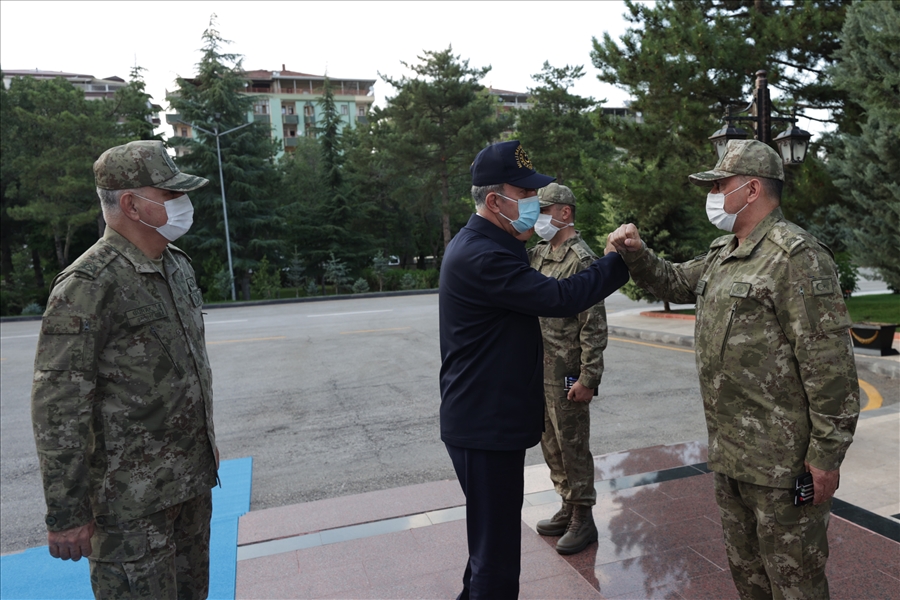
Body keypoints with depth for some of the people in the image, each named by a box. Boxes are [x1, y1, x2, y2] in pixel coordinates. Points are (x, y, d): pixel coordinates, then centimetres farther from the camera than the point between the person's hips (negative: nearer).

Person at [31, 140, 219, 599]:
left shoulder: (179, 267, 8)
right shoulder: (88, 285, -19)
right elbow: (58, 408, -18)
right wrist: (65, 513, -15)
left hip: (192, 481, 8)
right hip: (133, 499, -7)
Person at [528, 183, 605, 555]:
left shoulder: (581, 259, -14)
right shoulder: (539, 254, 11)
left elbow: (594, 326, -17)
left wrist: (588, 379, -19)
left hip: (566, 373, -8)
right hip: (540, 370, 8)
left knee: (572, 445, 4)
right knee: (551, 443, 17)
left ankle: (582, 519, 20)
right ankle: (567, 507, 34)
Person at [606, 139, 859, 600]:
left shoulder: (796, 255, -18)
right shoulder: (722, 254, 10)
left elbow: (829, 362, -21)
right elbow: (675, 283, 24)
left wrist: (828, 453, -19)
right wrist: (636, 254, 4)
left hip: (782, 459, -9)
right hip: (729, 452, 9)